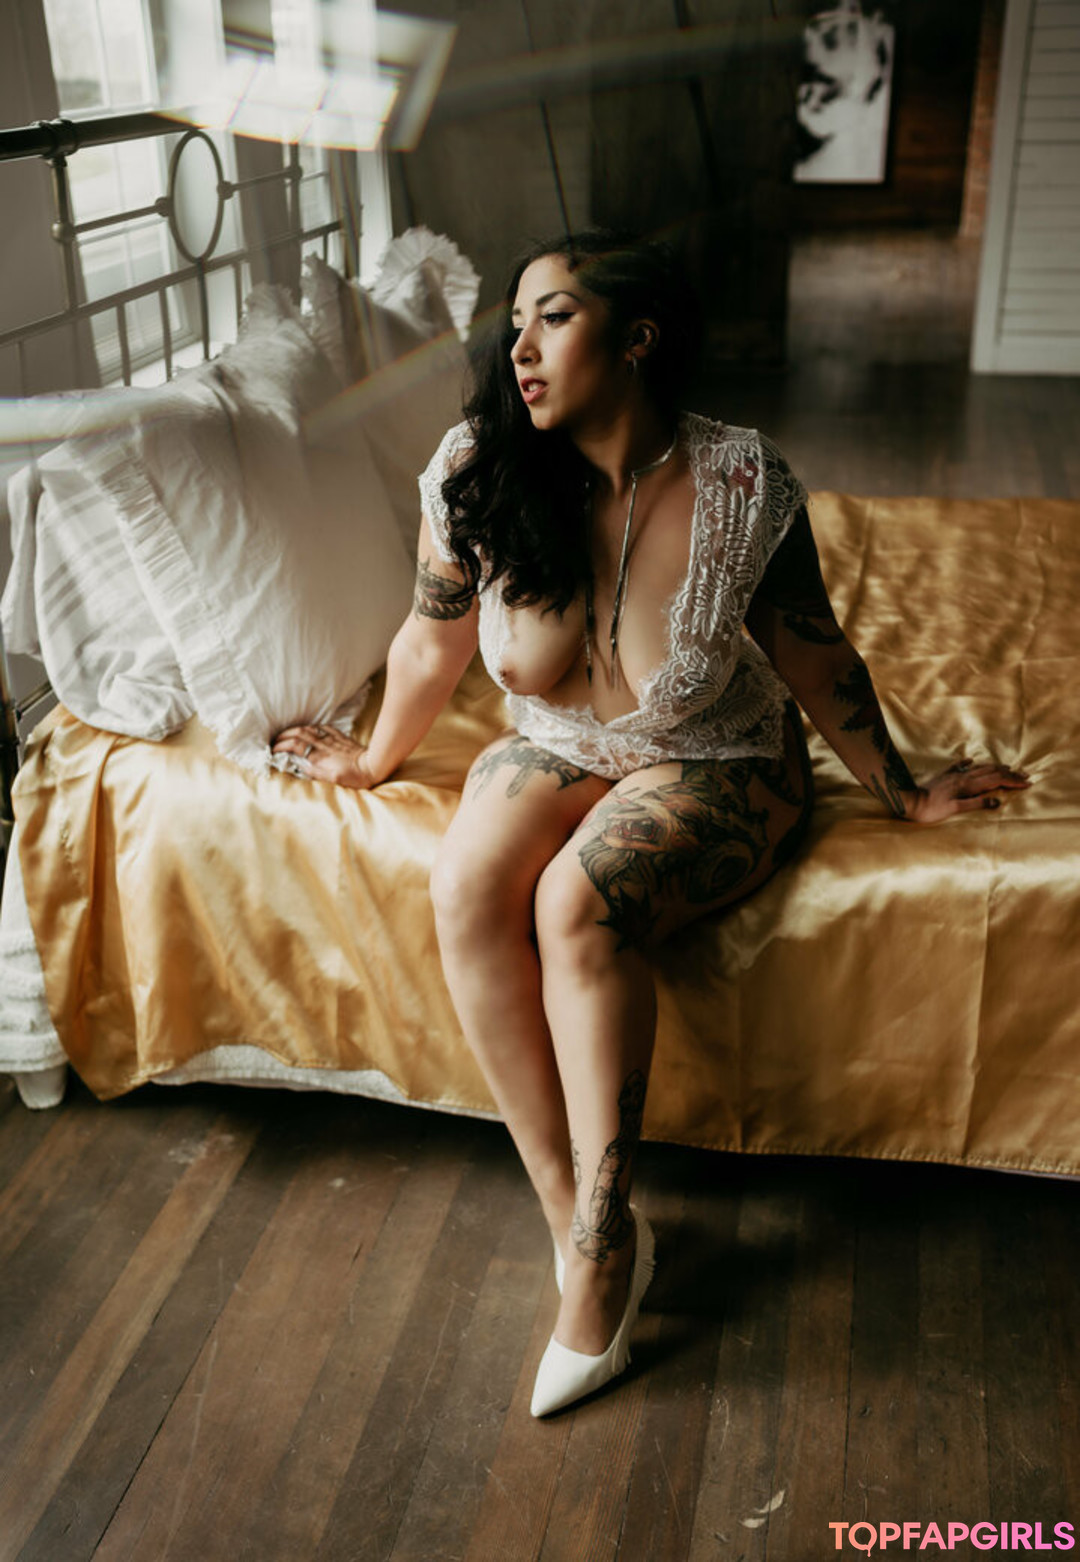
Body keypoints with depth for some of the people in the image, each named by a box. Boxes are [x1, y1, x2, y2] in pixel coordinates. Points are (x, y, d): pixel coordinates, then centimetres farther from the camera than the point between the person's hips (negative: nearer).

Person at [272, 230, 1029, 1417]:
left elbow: (815, 664, -7)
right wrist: (373, 760, 14)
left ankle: (601, 1246, -15)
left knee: (578, 904, -31)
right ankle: (579, 1221, -15)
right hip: (554, 753, 3)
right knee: (465, 889, -27)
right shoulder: (477, 472, -14)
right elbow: (432, 644, 2)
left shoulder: (740, 485, -20)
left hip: (715, 768, -3)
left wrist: (906, 794, 2)